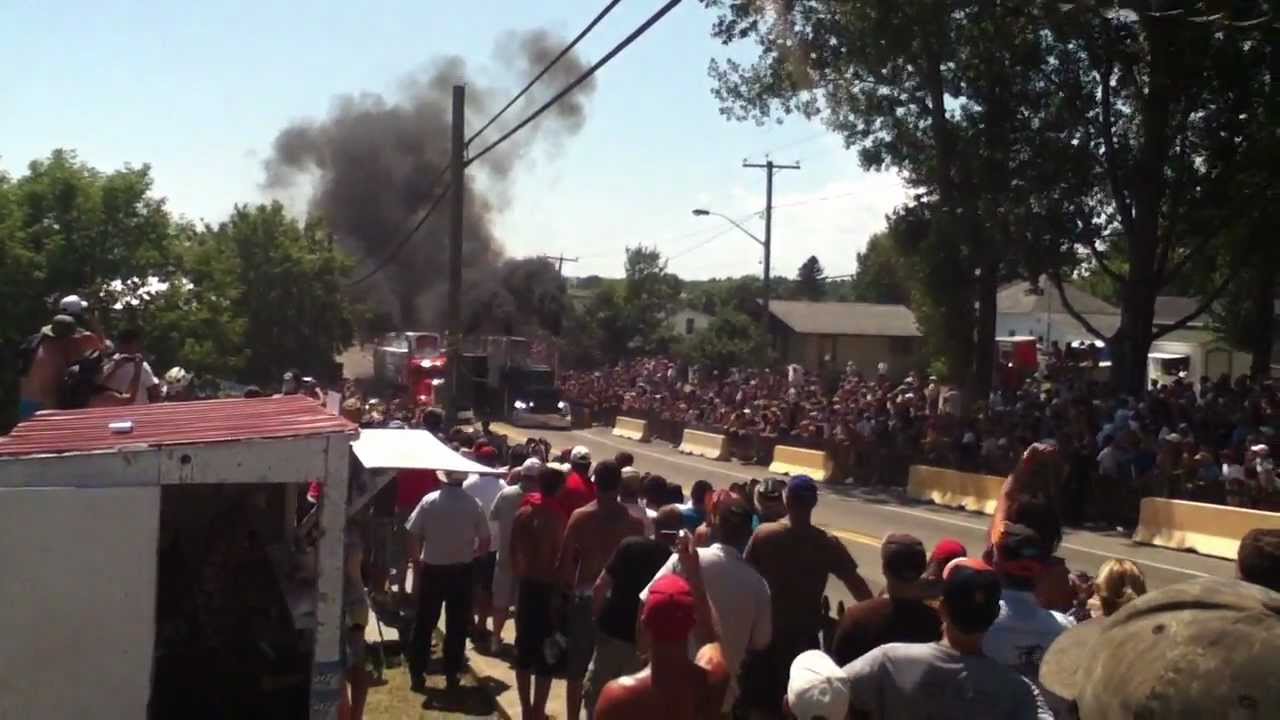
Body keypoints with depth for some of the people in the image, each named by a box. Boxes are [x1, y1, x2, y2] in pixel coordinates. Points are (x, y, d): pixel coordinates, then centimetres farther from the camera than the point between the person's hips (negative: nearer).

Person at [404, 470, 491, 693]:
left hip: (432, 569, 0)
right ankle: (451, 675, 13)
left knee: (424, 623, 11)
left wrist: (417, 561, 6)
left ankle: (417, 674, 14)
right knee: (457, 625, 10)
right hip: (461, 571, 0)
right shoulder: (474, 505, -7)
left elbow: (413, 536, -7)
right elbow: (485, 542, -3)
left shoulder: (429, 501, -8)